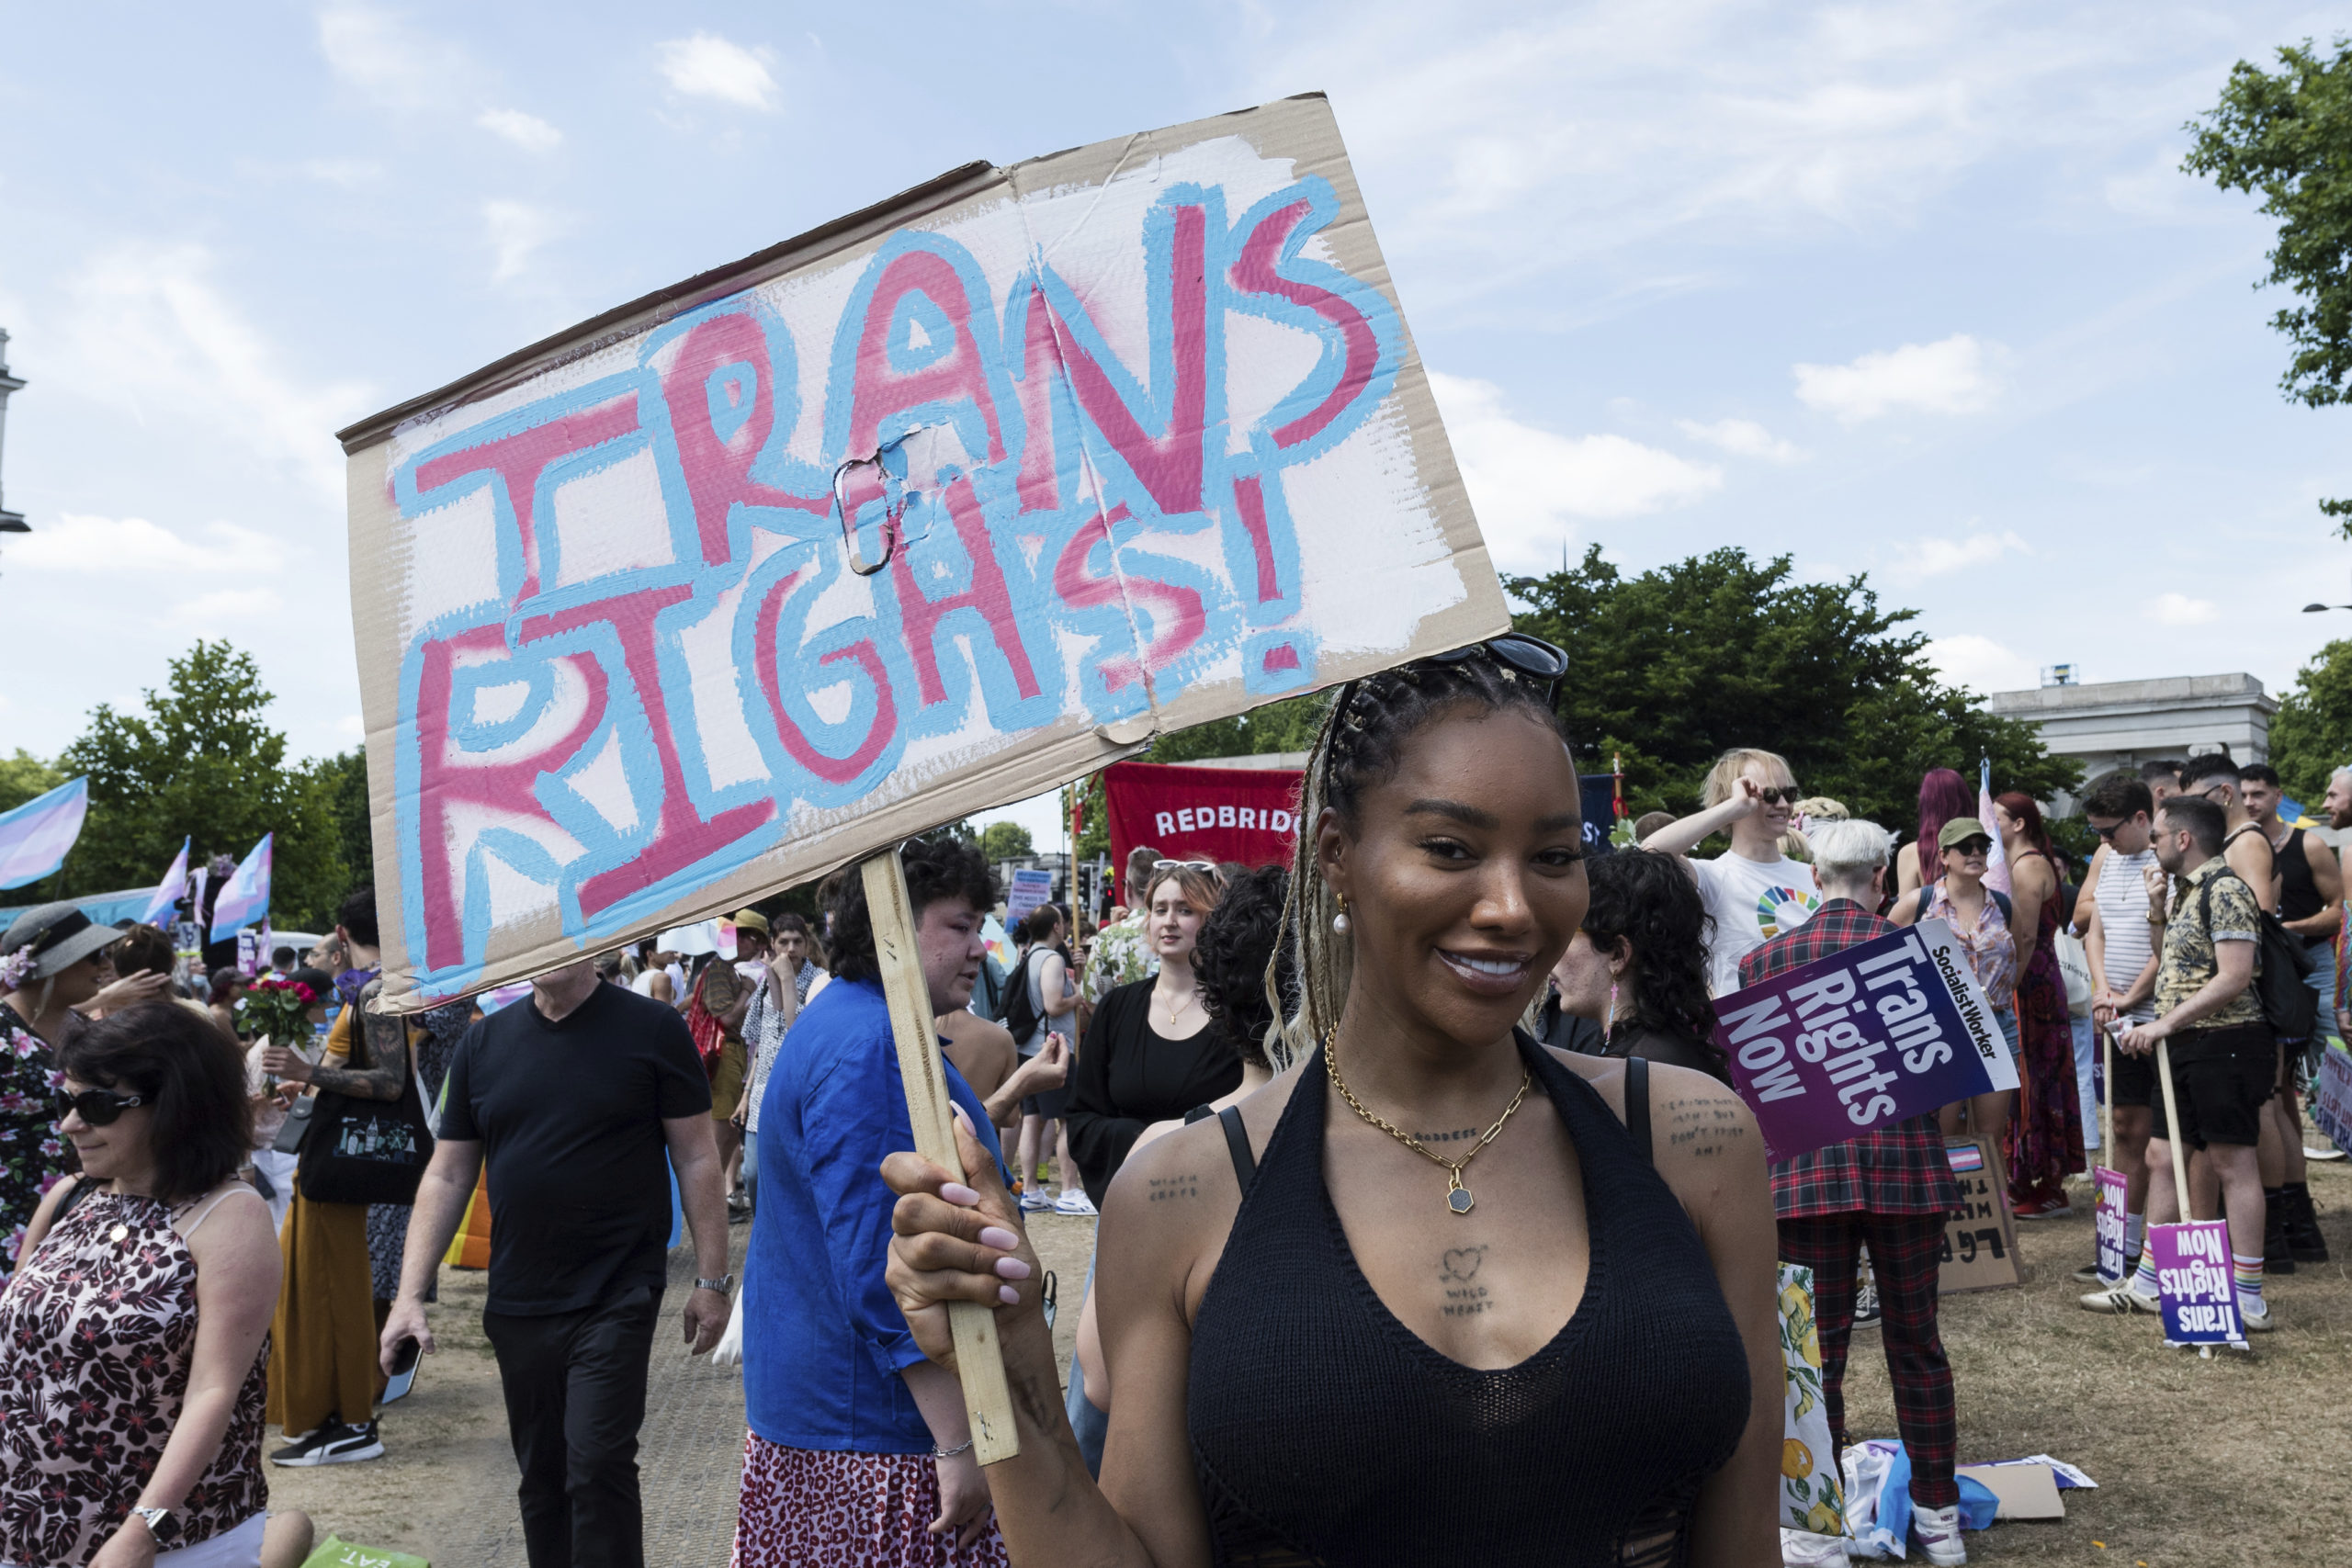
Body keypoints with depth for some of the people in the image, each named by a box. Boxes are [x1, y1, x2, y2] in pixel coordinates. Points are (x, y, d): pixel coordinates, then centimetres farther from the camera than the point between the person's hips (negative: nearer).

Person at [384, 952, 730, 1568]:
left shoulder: (653, 1028, -6)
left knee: (598, 1466, -9)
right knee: (541, 1475, 14)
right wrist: (410, 1295, 2)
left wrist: (711, 1281, -5)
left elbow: (696, 1158, -4)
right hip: (517, 1304, 4)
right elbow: (447, 1176, 8)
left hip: (617, 1296, -4)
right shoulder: (483, 1042, 5)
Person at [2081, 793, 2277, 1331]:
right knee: (2163, 1157, 12)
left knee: (2232, 1162, -3)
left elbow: (2233, 978, -21)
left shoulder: (2225, 889, -14)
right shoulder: (2187, 892, 15)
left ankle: (2249, 1299, 5)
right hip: (2188, 1047, 10)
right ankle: (2147, 1284, 20)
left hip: (2224, 1044, -10)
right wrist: (2160, 914, 10)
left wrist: (2165, 1024, -20)